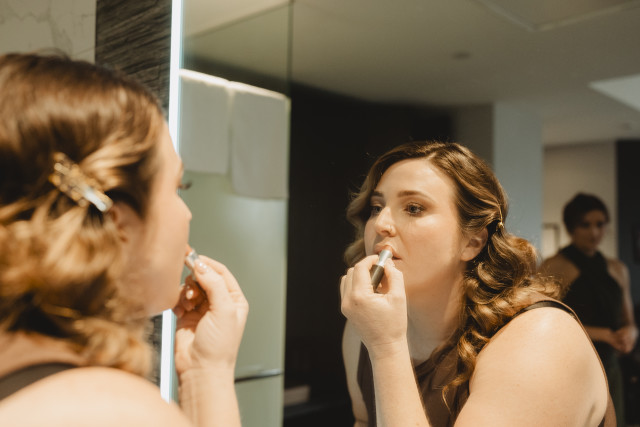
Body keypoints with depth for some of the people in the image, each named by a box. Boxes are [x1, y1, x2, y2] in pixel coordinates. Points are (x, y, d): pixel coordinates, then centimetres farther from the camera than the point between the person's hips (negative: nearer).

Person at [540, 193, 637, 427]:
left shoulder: (618, 270, 14)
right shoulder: (555, 267, -6)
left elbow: (629, 322, 20)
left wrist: (629, 333, -4)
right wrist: (603, 334, -16)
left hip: (609, 369, 6)